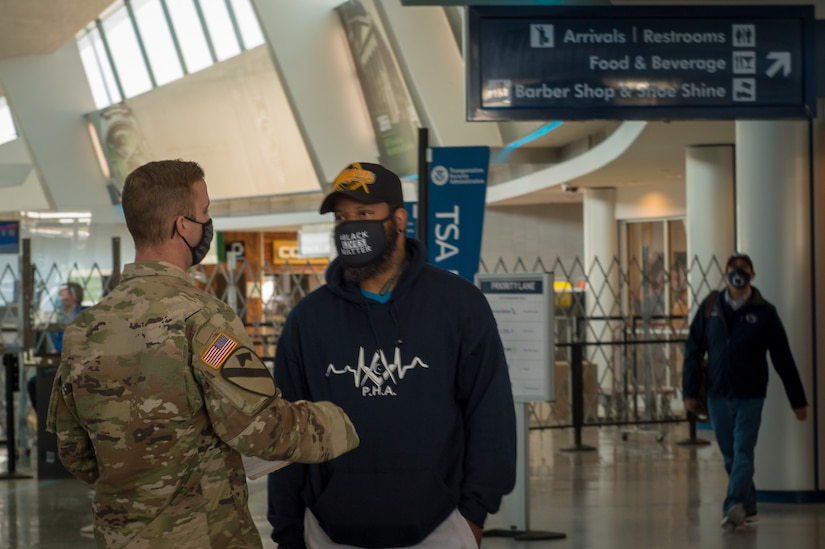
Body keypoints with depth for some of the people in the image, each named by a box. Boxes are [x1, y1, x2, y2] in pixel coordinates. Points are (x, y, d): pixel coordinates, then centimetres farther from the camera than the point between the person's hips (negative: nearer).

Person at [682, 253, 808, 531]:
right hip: (718, 395, 3)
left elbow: (783, 359, -2)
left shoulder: (764, 312, -3)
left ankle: (734, 506, -18)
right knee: (730, 456, 9)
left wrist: (798, 400, -1)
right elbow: (693, 351, 5)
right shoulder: (710, 309, 3)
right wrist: (690, 392, -2)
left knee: (743, 453, -11)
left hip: (750, 396, -3)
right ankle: (748, 507, 20)